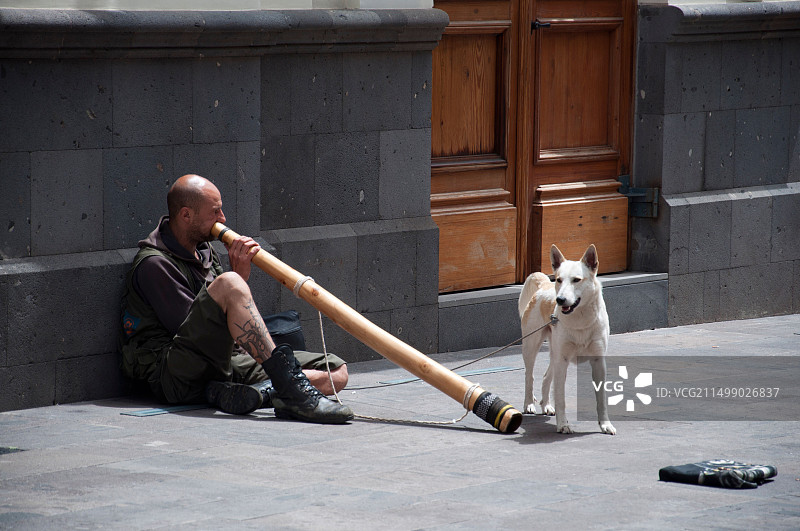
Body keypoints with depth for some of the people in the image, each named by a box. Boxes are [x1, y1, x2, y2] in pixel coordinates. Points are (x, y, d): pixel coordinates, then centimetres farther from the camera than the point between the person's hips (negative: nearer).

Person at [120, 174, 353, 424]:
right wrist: (240, 274, -12)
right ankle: (290, 389, -44)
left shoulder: (204, 252, 21)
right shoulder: (154, 264, -7)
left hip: (224, 362, 8)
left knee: (336, 373, -7)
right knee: (229, 285, -34)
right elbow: (198, 329, -14)